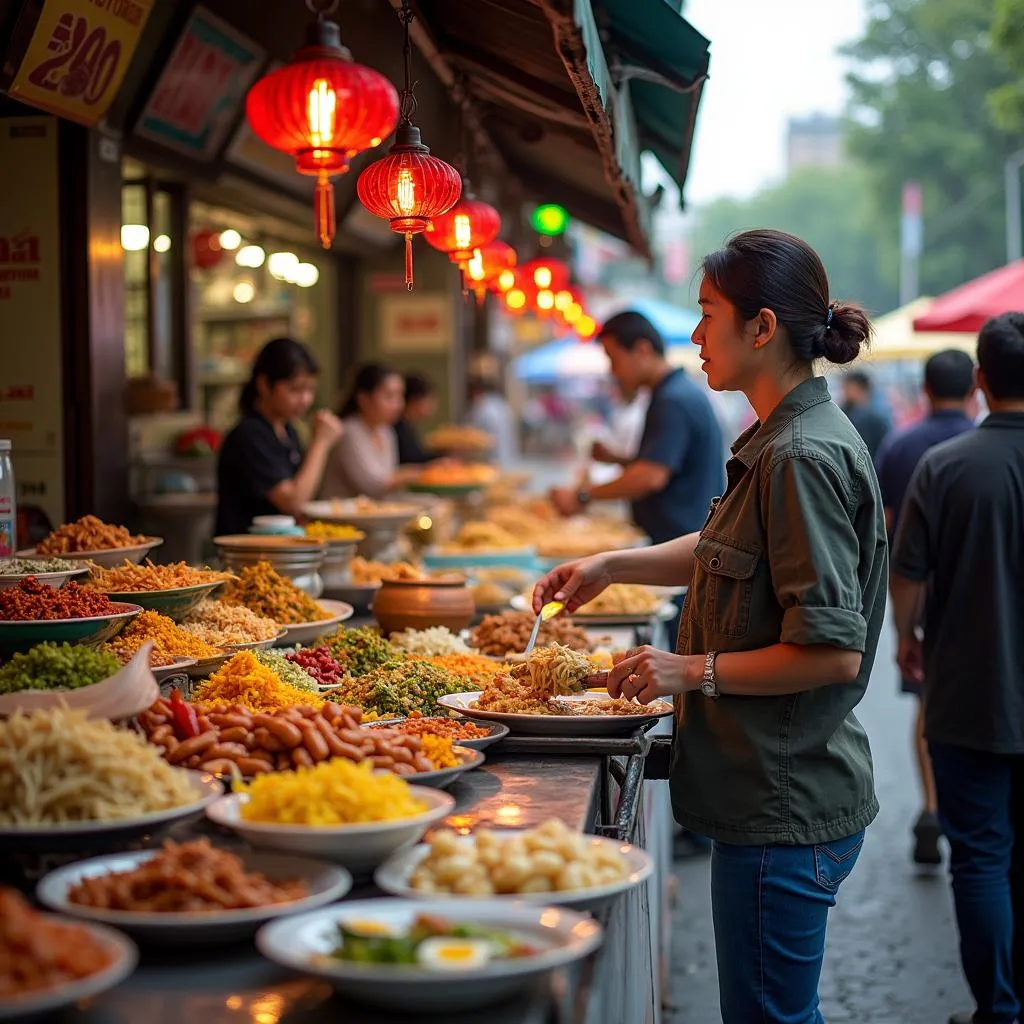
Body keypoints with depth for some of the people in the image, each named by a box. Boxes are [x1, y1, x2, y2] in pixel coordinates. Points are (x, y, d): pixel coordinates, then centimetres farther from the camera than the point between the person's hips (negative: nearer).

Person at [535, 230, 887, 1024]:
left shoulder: (802, 458, -21)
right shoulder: (783, 439, 10)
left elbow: (833, 652, -25)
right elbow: (725, 552, 27)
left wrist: (697, 670, -18)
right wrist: (615, 564, 18)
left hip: (784, 811, -10)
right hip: (776, 799, 10)